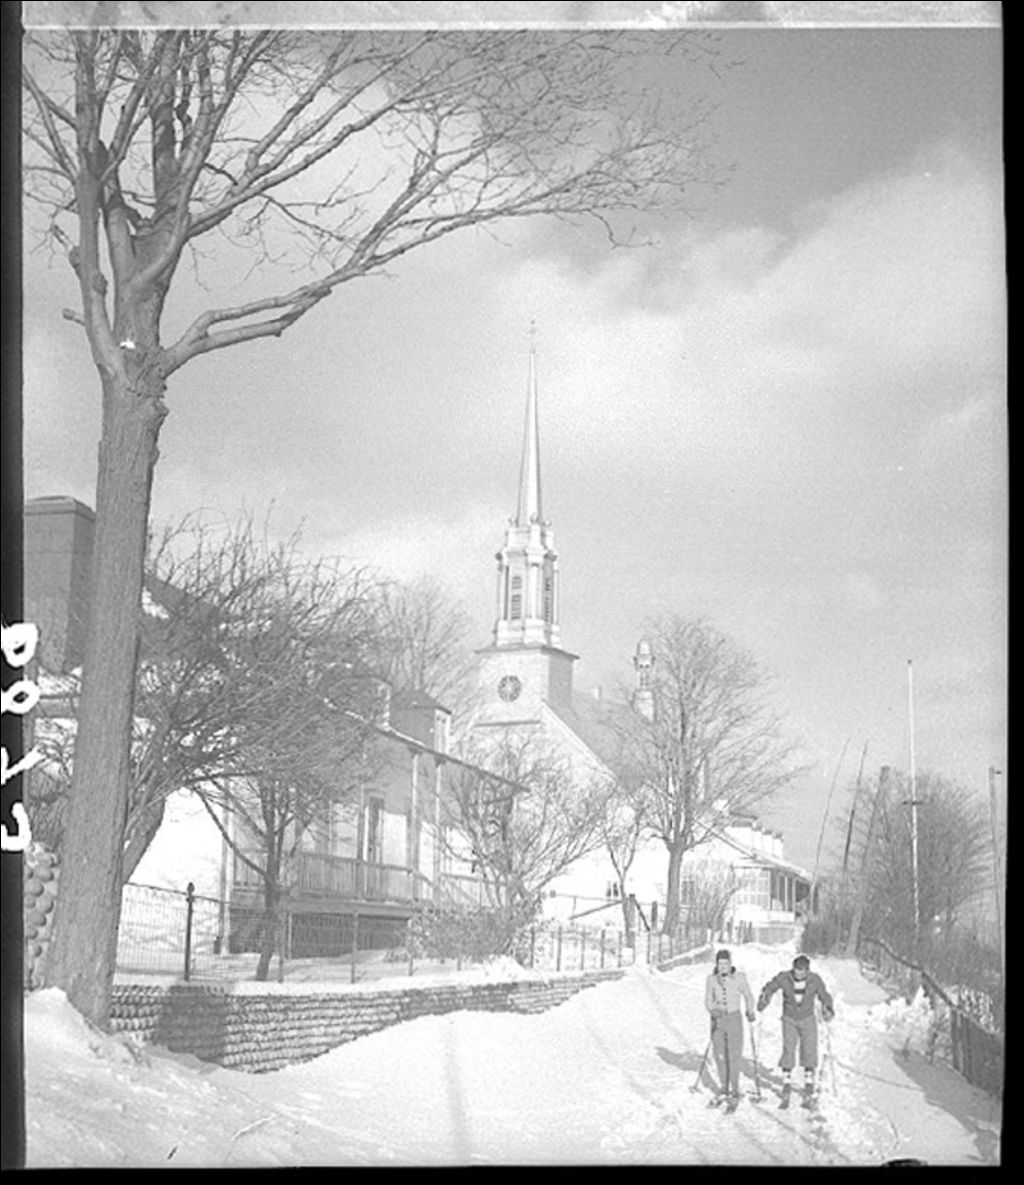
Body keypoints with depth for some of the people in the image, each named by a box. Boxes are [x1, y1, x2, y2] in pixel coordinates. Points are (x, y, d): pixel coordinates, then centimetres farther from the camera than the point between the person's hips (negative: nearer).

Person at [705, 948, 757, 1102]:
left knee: (734, 1054, -7)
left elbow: (748, 995, 6)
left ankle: (734, 1088, 3)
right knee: (720, 1054, 1)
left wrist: (750, 1012, -8)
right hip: (717, 1019, 2)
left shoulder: (739, 977, -6)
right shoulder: (712, 979, -2)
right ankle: (723, 1087, 14)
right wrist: (713, 1010, -15)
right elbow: (708, 999, 5)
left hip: (734, 1018, -2)